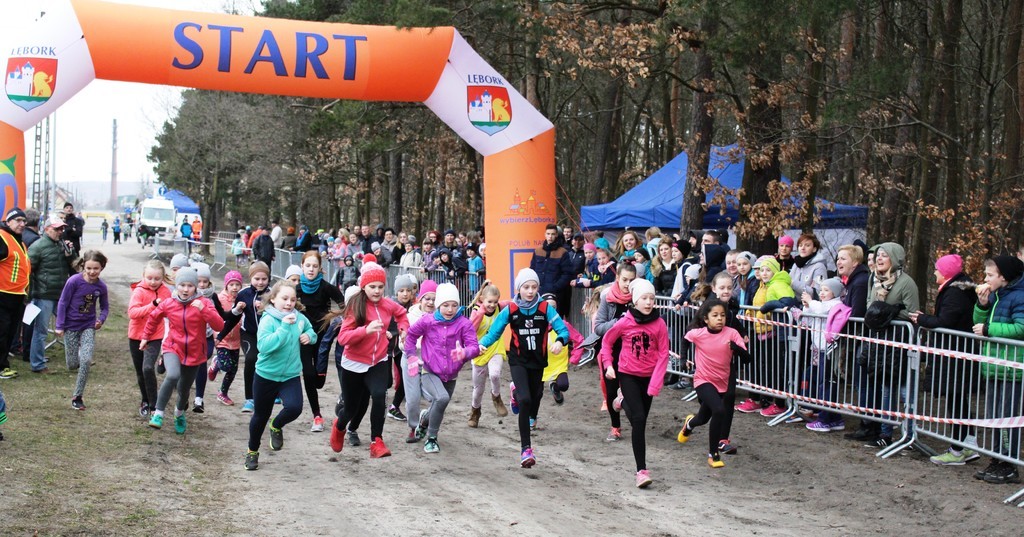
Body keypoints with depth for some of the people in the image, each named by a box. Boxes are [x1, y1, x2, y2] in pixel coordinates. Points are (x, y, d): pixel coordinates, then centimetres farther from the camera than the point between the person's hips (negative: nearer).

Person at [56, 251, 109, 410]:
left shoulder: (101, 286, -7)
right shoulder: (74, 281, -17)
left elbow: (104, 306, 8)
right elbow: (62, 303, -9)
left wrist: (101, 319, -12)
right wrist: (60, 326, -10)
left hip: (89, 326, 1)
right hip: (71, 326, -1)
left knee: (86, 361, -14)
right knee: (72, 365, 4)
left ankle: (77, 397, 0)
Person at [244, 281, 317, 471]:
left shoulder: (299, 318, -4)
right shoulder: (268, 320, -18)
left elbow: (311, 331, 18)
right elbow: (264, 346, -32)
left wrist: (309, 336, -6)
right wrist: (284, 326, -35)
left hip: (291, 375, 3)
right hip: (266, 376, -2)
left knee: (294, 407, -23)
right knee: (261, 416, 15)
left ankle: (277, 427, 13)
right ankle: (252, 451, 41)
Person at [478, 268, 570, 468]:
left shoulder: (545, 308, -8)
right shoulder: (510, 310, -7)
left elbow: (563, 329, -14)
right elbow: (494, 332, -4)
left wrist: (560, 341, -36)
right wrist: (482, 344, -24)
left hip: (538, 361, 2)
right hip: (518, 361, -2)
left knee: (534, 398, 13)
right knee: (525, 400, -18)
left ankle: (517, 391, 51)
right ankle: (525, 448, -13)